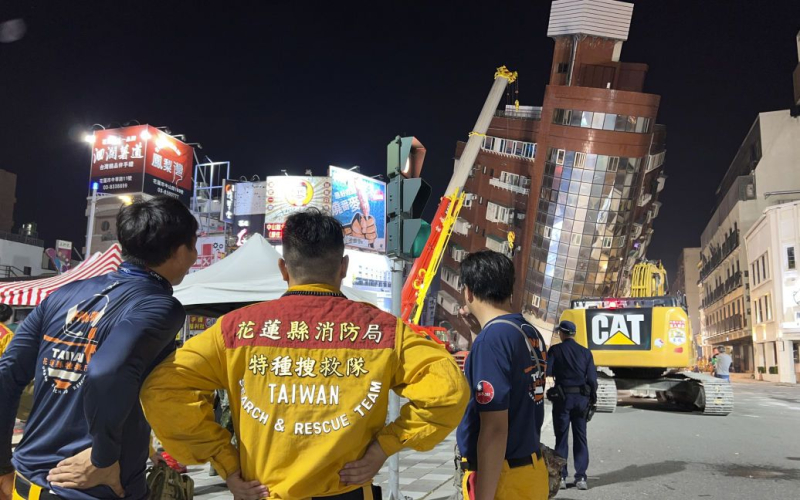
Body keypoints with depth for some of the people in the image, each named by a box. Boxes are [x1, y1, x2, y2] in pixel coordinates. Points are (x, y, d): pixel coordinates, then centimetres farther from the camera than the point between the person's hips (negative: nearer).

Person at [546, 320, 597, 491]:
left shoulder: (555, 350, -3)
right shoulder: (586, 352, 6)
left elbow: (547, 371, -15)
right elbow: (592, 378, 1)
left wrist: (558, 372, 6)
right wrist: (592, 399, 7)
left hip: (563, 396, -2)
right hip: (581, 397, 2)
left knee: (561, 437, 5)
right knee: (580, 438, 9)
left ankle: (561, 477, 7)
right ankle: (581, 477, 7)